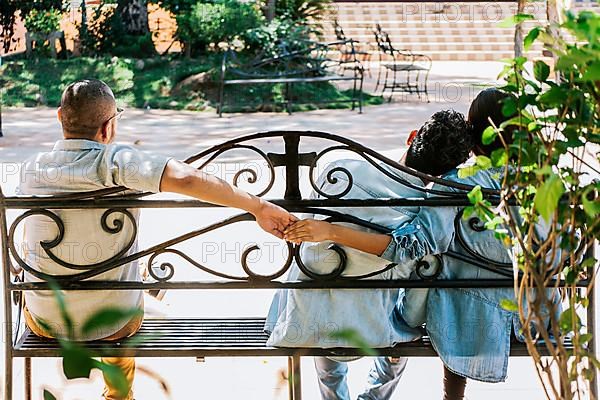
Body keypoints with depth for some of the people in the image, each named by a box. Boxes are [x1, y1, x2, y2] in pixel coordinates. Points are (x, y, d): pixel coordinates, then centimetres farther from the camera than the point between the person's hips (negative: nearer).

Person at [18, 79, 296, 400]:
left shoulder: (31, 169, -11)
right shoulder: (114, 161, -23)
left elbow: (27, 247, 5)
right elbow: (184, 178, -38)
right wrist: (258, 206, -31)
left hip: (45, 322, 2)